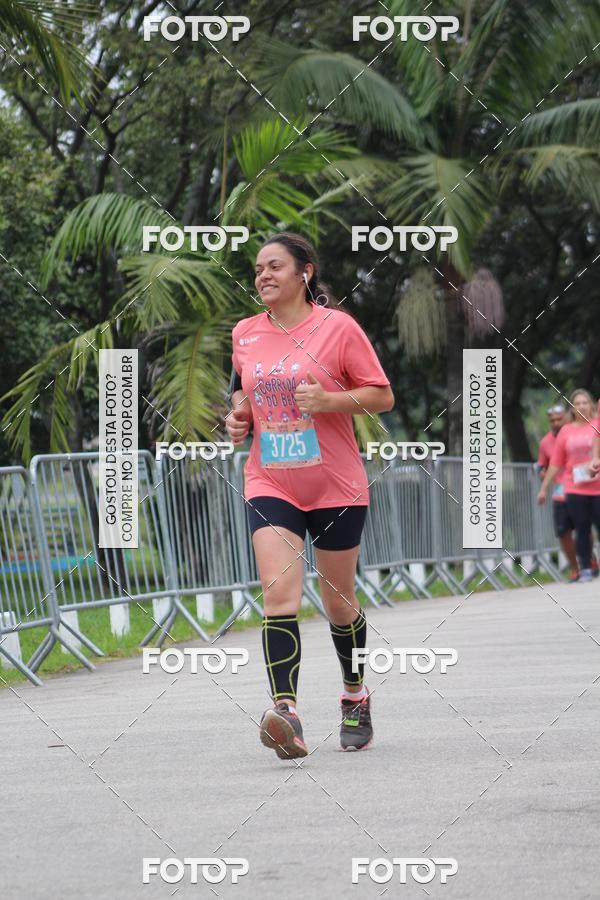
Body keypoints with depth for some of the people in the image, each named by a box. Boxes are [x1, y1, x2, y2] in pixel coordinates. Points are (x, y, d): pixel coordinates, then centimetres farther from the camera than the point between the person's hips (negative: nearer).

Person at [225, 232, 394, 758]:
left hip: (336, 486, -2)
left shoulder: (337, 327, -6)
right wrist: (238, 418, 3)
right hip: (270, 484, 2)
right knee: (279, 596, -17)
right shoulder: (244, 334, 7)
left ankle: (356, 697, 35)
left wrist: (329, 399, -20)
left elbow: (383, 396, -4)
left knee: (338, 602, 11)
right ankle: (286, 715, -27)